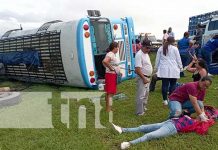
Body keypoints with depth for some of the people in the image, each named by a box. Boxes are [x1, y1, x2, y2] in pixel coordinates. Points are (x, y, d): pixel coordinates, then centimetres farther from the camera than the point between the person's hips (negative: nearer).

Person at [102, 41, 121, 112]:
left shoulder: (113, 54, 12)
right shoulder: (110, 54, -18)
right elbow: (104, 61, -37)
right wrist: (111, 68, -24)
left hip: (113, 75, 10)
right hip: (111, 75, -10)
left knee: (108, 93, 17)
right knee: (110, 93, -8)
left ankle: (107, 108, 28)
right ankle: (108, 110, -4)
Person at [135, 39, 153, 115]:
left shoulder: (146, 54, 11)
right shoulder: (139, 55, -19)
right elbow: (137, 69, -25)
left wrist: (148, 78, 16)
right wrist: (144, 79, -23)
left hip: (147, 77, 10)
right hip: (142, 78, -10)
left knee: (146, 94, 22)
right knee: (141, 95, -4)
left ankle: (143, 108, 37)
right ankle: (140, 112, 4)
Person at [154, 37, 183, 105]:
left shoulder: (161, 48, 6)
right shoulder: (174, 48, -2)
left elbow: (157, 59, 11)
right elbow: (178, 59, 3)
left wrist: (156, 68, 21)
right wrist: (180, 67, 16)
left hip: (163, 70, 3)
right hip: (173, 70, -2)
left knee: (164, 85, 3)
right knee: (173, 84, 5)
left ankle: (165, 100, 8)